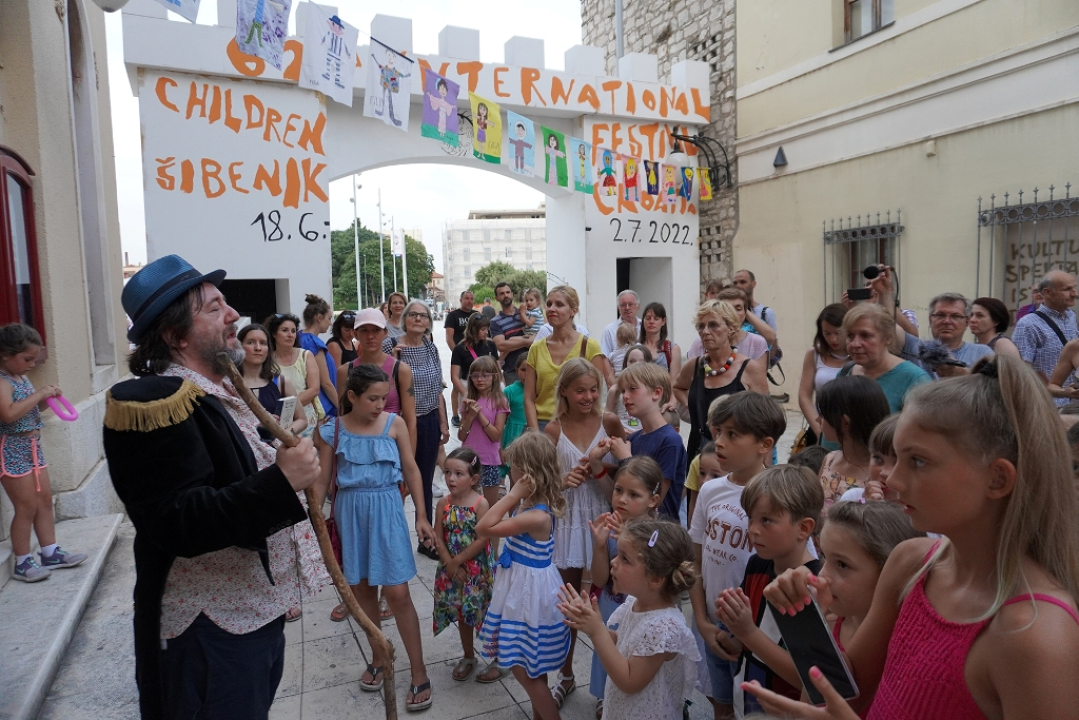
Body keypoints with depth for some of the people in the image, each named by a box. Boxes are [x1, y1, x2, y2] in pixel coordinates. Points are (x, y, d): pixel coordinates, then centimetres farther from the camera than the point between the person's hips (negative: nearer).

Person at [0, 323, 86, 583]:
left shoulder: (22, 377, 9)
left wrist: (45, 399, 1)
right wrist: (39, 394, -27)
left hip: (33, 447, 9)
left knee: (45, 500, 13)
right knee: (27, 507, -2)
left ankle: (50, 552, 23)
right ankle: (22, 563, 12)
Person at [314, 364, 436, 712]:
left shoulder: (394, 424, -6)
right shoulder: (333, 429, -5)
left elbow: (410, 469, 1)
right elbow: (323, 479, 1)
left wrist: (421, 514, 1)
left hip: (386, 509, -2)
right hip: (349, 512, 2)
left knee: (397, 592, -2)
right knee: (361, 589, 13)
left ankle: (419, 674, 10)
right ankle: (378, 657, 35)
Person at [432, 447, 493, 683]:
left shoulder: (481, 504, -16)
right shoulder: (443, 504, -3)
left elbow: (482, 540, -19)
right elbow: (438, 538, -3)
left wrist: (457, 560, -15)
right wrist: (450, 564, -13)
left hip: (477, 569, -4)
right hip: (451, 569, 4)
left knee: (483, 614, 6)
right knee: (462, 615, 18)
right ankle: (468, 657, 37)